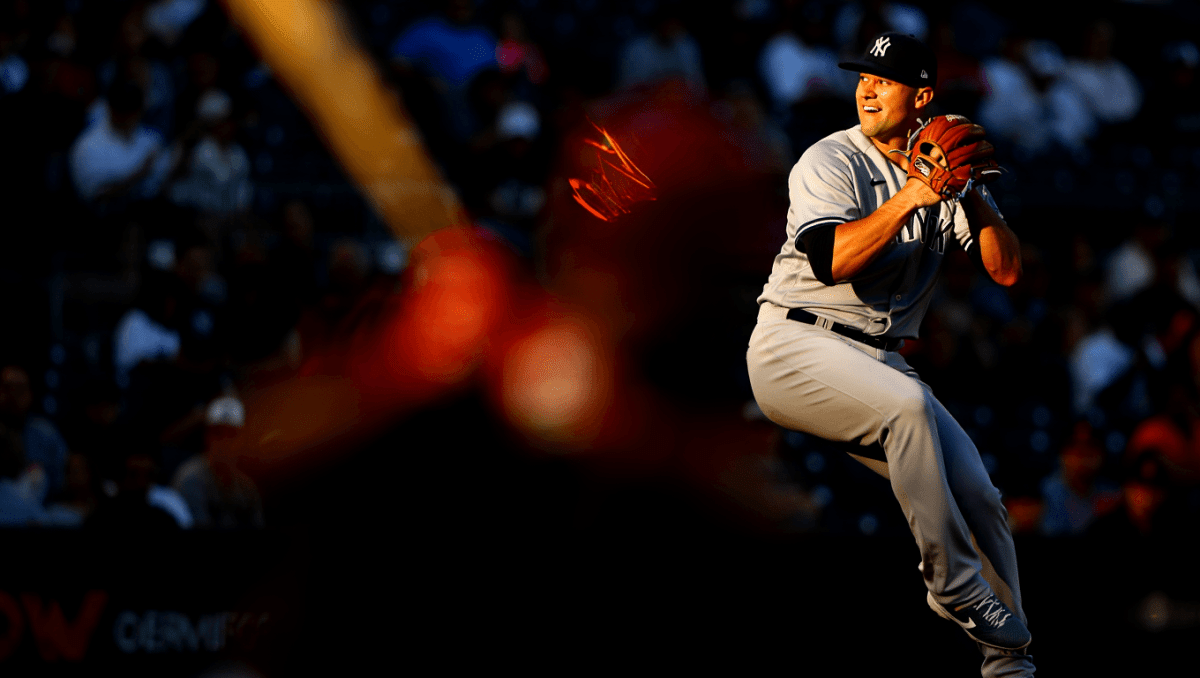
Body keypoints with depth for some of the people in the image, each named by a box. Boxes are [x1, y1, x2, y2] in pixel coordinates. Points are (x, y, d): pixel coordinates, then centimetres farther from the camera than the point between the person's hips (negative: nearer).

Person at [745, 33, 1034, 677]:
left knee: (977, 494, -8)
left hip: (879, 358, 6)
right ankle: (952, 583, -27)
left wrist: (973, 197, -11)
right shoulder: (832, 161, -4)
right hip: (795, 347, -6)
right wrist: (910, 198, -24)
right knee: (907, 402, -35)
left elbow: (1007, 270, 3)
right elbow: (831, 260, -22)